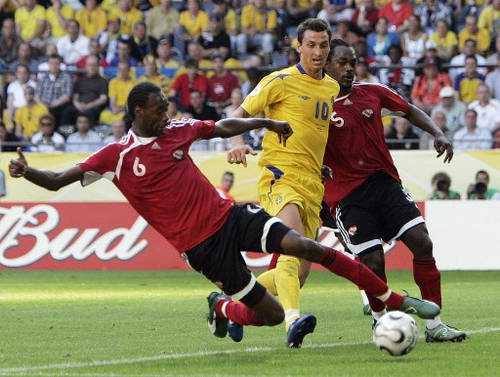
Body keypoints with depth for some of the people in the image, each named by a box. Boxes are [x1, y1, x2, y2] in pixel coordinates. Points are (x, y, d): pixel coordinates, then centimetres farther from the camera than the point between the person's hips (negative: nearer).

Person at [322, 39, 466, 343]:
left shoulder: (372, 93, 7)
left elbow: (410, 111, 21)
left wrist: (437, 134, 7)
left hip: (384, 181, 4)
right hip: (347, 195, -4)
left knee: (422, 242, -9)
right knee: (373, 262, -13)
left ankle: (435, 325, -3)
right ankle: (380, 320, 16)